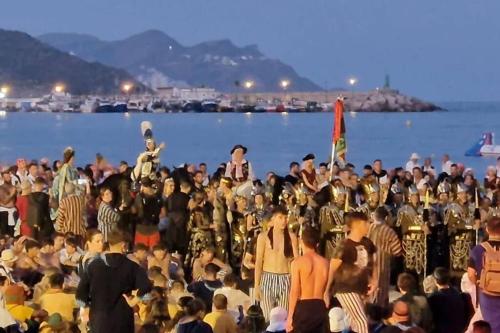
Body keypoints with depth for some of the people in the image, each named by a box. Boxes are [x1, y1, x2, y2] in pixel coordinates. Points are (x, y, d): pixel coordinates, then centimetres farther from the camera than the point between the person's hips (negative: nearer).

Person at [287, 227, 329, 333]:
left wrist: (290, 317, -8)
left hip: (303, 307, -4)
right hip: (320, 308, 4)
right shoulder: (325, 262, 6)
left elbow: (294, 292, -11)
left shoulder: (298, 262, -8)